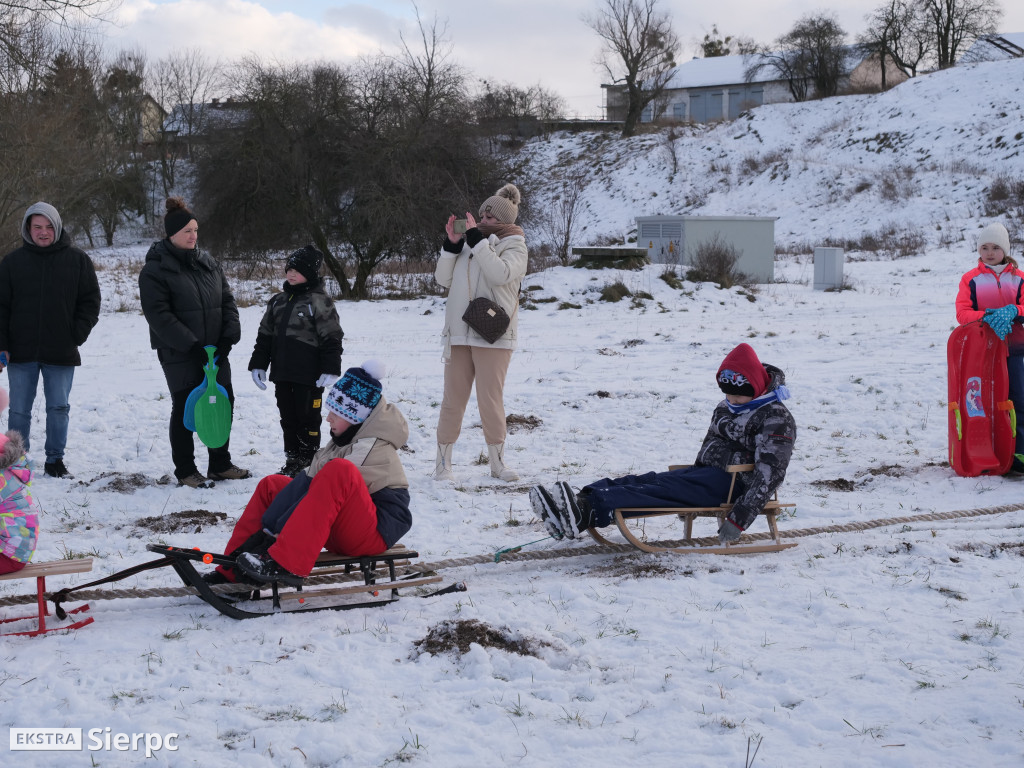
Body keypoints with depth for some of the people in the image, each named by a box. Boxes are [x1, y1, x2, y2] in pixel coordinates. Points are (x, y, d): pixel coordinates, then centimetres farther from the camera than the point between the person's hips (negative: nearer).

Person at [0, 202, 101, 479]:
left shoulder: (78, 260, 2)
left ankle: (55, 459, 17)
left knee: (59, 408, 6)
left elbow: (90, 302, 6)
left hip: (61, 352, 0)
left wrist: (77, 335, -5)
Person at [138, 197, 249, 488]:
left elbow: (227, 301, 10)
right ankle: (185, 470, 13)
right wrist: (191, 345, -21)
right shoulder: (155, 270, -11)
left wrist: (229, 336, -6)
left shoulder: (209, 264, 10)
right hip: (179, 355, -6)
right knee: (184, 410, 2)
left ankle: (220, 464, 24)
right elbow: (159, 316, -17)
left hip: (214, 352, 6)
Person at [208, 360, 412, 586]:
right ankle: (230, 571, 1)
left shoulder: (373, 449, -17)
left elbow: (334, 483, -24)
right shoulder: (350, 437, 12)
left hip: (376, 532, -10)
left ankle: (284, 564, -41)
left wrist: (271, 532, -23)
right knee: (270, 485, 10)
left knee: (339, 471, -36)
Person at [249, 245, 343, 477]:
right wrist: (258, 364, 12)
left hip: (309, 376, -7)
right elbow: (265, 335, 16)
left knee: (308, 418, 2)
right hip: (282, 374, 7)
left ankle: (308, 462, 12)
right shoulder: (278, 301, 11)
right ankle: (292, 461, 23)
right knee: (287, 418, 13)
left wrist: (330, 370, -16)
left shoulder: (319, 301, -9)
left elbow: (331, 338, -11)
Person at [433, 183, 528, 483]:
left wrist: (478, 241, -17)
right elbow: (444, 279, 10)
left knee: (491, 398, -1)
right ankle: (443, 461, 8)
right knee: (453, 397, 4)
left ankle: (497, 460, 12)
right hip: (459, 332, 4)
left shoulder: (515, 246, 2)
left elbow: (501, 273, -18)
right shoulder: (469, 244, 14)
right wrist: (451, 245, -2)